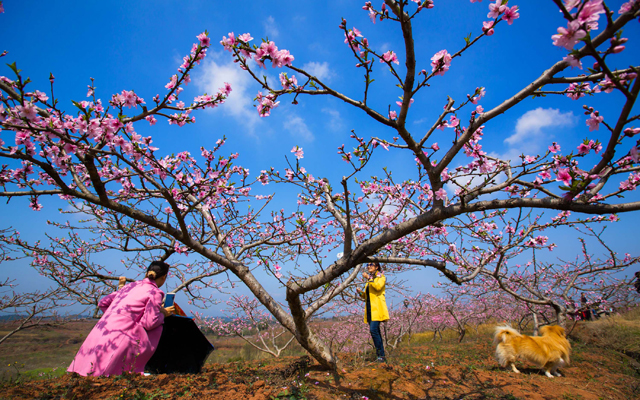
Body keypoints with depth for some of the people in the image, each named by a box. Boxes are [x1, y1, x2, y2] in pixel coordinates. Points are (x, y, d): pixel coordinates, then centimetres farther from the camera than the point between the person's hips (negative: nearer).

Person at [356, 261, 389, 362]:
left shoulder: (381, 277, 2)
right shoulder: (369, 280, 23)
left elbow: (378, 286, -19)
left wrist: (369, 278, -18)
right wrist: (361, 292, 7)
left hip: (377, 308, -7)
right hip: (370, 308, 7)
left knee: (373, 330, -18)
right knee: (375, 332, 6)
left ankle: (381, 355, -11)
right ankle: (381, 355, 12)